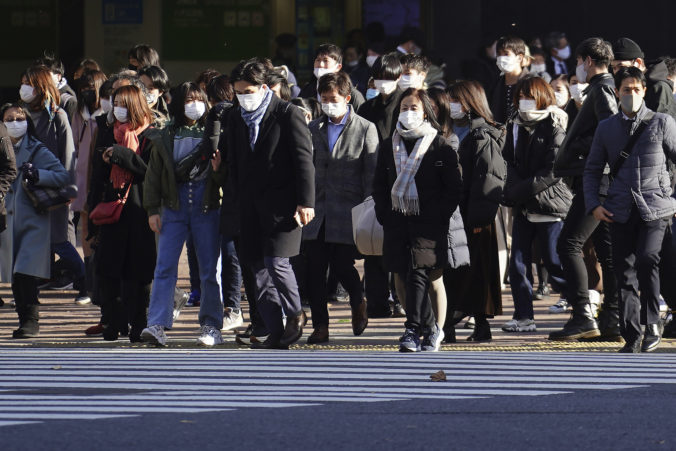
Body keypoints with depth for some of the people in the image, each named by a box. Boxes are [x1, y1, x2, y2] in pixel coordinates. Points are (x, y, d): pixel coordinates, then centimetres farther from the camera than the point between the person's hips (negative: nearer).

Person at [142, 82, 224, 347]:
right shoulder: (167, 136, 9)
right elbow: (154, 173, 11)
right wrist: (152, 209, 4)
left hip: (206, 208, -1)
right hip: (174, 207, 1)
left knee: (209, 269, 3)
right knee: (164, 267, -7)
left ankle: (211, 326, 11)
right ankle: (157, 326, -12)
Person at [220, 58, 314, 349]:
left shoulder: (288, 115, -5)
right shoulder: (236, 119, 14)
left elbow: (304, 159, -7)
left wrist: (305, 202, -12)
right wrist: (238, 200, 11)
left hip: (281, 203, -6)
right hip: (251, 205, 6)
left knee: (276, 262, -16)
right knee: (260, 270, 3)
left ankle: (295, 314, 7)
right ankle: (275, 332, 7)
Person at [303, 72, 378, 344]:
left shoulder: (365, 129, 1)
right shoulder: (313, 129, 12)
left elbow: (371, 173, -1)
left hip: (347, 211, -4)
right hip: (317, 210, 4)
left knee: (342, 266, -4)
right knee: (314, 269, -1)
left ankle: (358, 303, 27)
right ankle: (320, 326, 6)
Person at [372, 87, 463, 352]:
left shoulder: (440, 147, 1)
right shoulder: (389, 147, 14)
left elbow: (454, 188, 1)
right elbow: (379, 186, 19)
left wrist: (440, 218, -6)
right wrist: (384, 216, 7)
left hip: (428, 222, -5)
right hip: (397, 221, 5)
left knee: (418, 274, -15)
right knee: (407, 278, 3)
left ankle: (413, 330, -16)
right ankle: (431, 330, 15)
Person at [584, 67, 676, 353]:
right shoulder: (607, 128, 12)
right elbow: (592, 169, 17)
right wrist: (593, 205, 4)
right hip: (621, 210, 3)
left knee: (646, 259, -22)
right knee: (624, 272, 1)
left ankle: (652, 324, -9)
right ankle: (632, 337, 8)